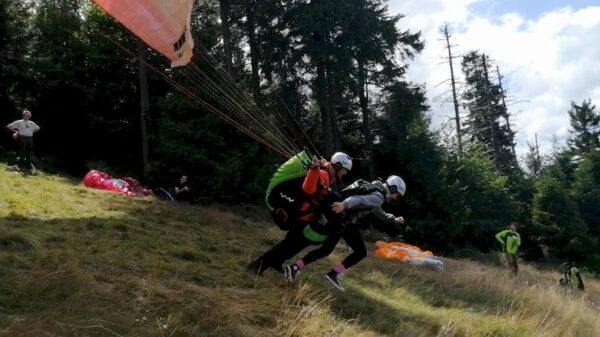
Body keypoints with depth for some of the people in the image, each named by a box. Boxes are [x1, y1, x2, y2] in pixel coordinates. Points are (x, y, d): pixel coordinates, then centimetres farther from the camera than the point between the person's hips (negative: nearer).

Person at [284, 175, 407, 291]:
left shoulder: (373, 190, 24)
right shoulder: (378, 197, -8)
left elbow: (378, 213, 39)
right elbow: (361, 199, -29)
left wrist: (394, 219, 43)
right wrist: (345, 204, -46)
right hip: (347, 222, -9)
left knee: (325, 250, 13)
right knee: (361, 252, 0)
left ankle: (295, 267, 7)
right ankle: (334, 273, -4)